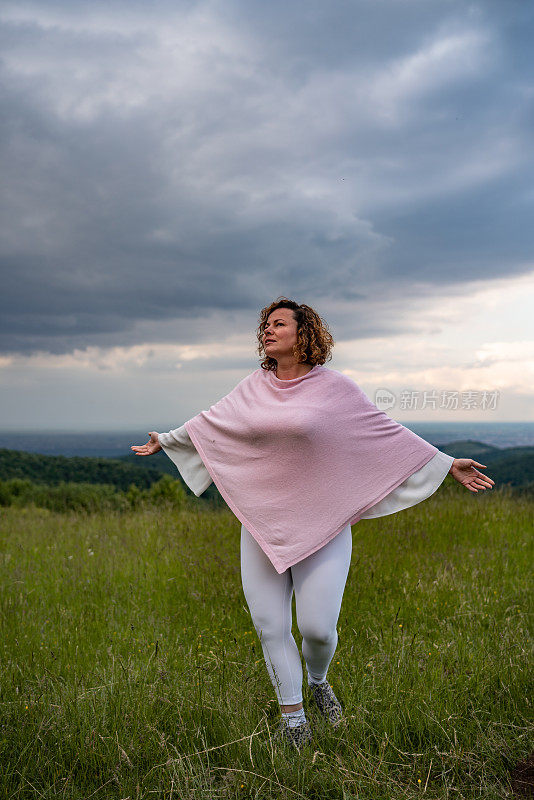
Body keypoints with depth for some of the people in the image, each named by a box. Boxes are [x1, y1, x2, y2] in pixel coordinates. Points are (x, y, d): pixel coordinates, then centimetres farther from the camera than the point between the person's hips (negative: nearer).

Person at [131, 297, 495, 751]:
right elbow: (210, 423, 22)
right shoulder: (254, 387, 7)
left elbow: (389, 434, 2)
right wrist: (163, 442, 32)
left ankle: (318, 681, 30)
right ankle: (293, 717, 22)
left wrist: (447, 464, 0)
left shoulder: (334, 387, -3)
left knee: (318, 627, -6)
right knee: (269, 626, 3)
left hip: (321, 525, -3)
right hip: (261, 525, 3)